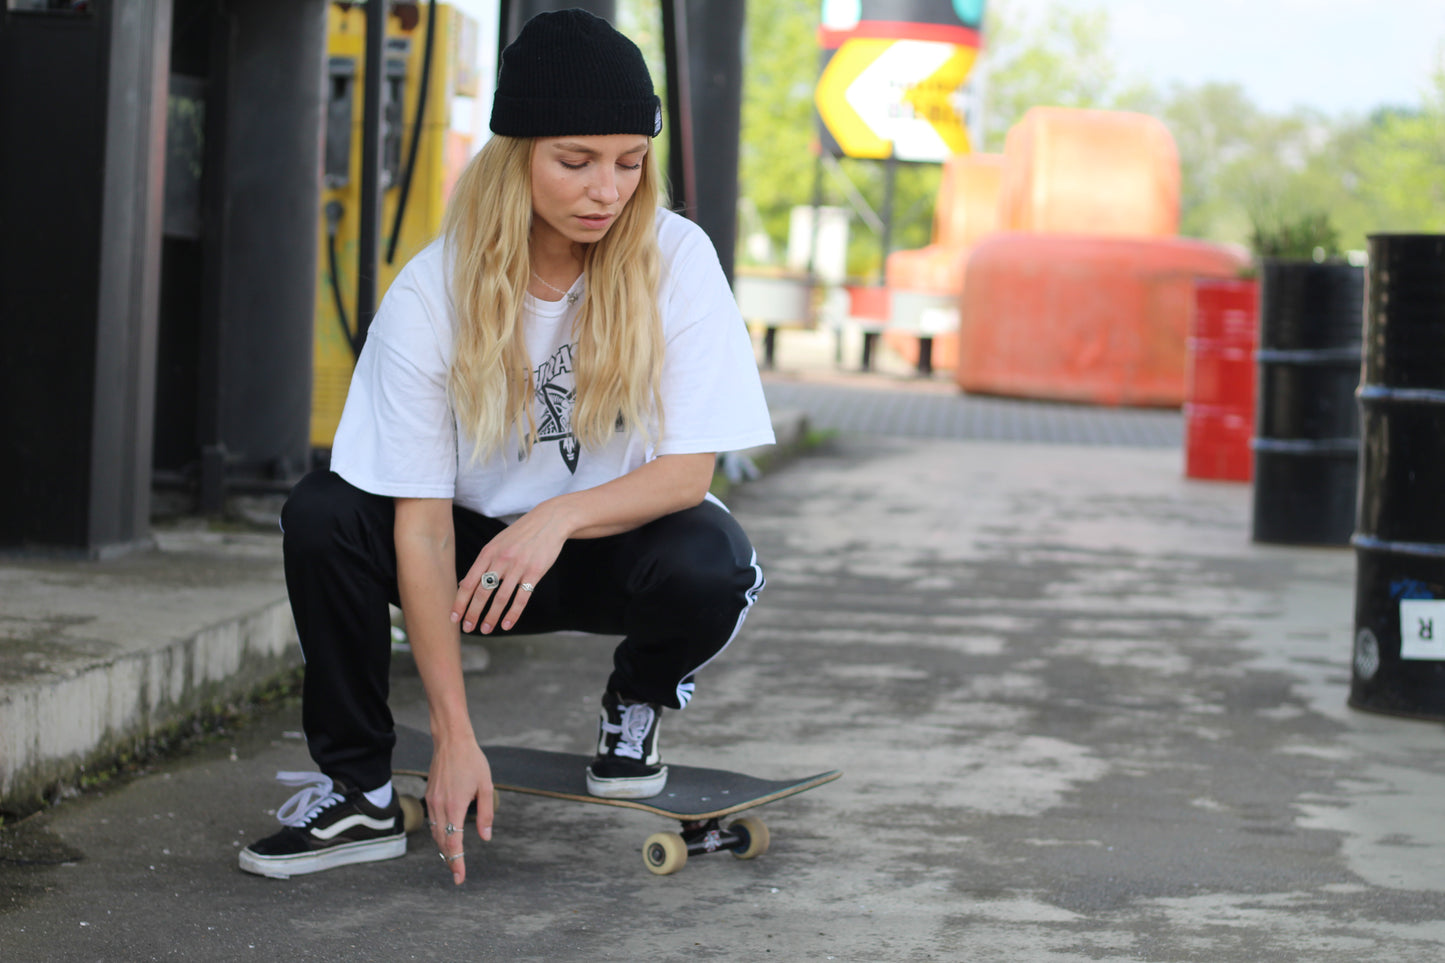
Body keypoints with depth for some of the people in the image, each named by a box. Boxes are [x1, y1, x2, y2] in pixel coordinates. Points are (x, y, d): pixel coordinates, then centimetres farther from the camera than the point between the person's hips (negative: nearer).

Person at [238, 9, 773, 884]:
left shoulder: (676, 260, -18)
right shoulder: (429, 295, -20)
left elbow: (690, 470, -18)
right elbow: (421, 521, -21)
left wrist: (561, 517, -38)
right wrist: (455, 736, -26)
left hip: (621, 539, 0)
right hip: (481, 548, 1)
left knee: (710, 566, -34)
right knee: (323, 515, -26)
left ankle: (638, 700, 2)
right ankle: (359, 792, -10)